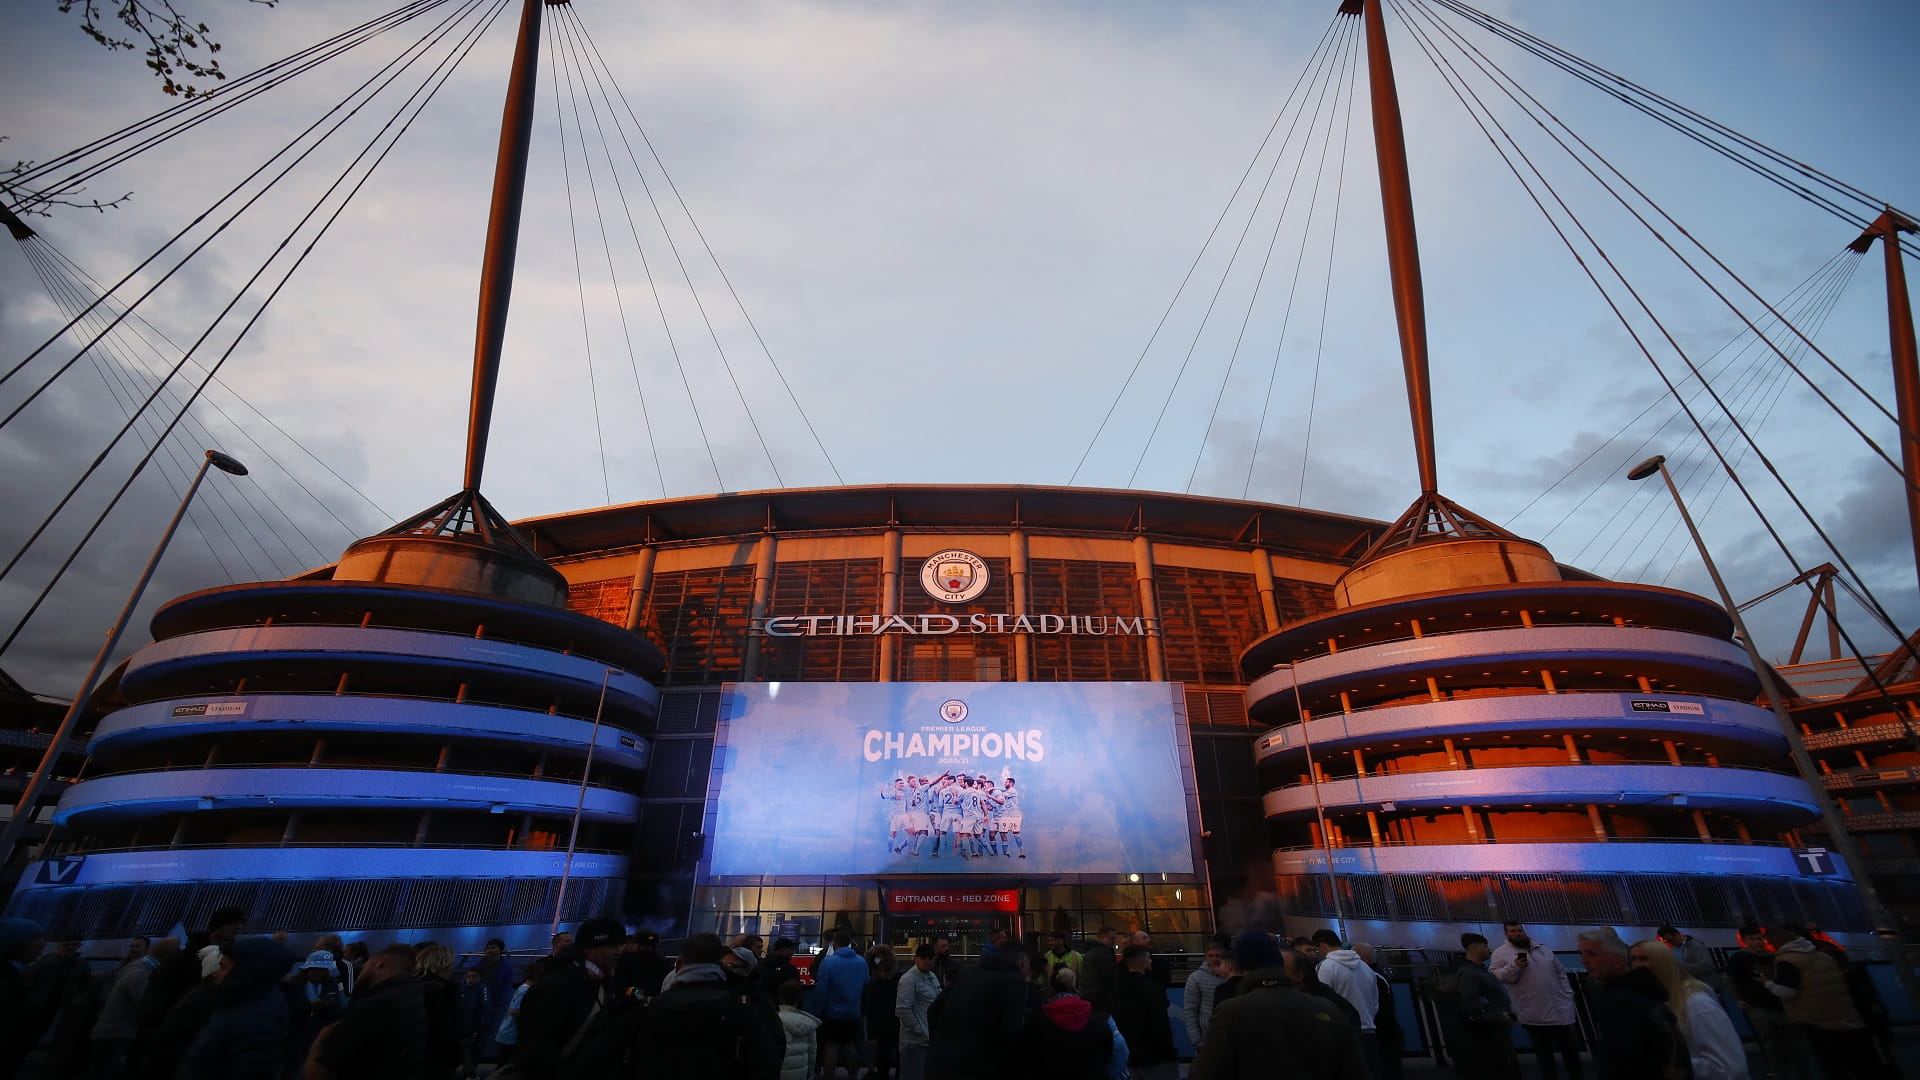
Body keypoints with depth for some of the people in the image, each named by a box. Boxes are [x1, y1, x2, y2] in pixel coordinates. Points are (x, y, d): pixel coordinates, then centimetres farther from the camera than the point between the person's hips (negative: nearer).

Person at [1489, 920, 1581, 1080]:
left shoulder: (1543, 949, 10)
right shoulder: (1501, 953, -7)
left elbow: (1561, 973, 16)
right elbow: (1494, 976, -13)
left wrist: (1568, 995, 8)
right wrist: (1514, 967, -27)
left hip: (1561, 1010, 5)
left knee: (1571, 1049, 16)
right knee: (1544, 1054, 6)